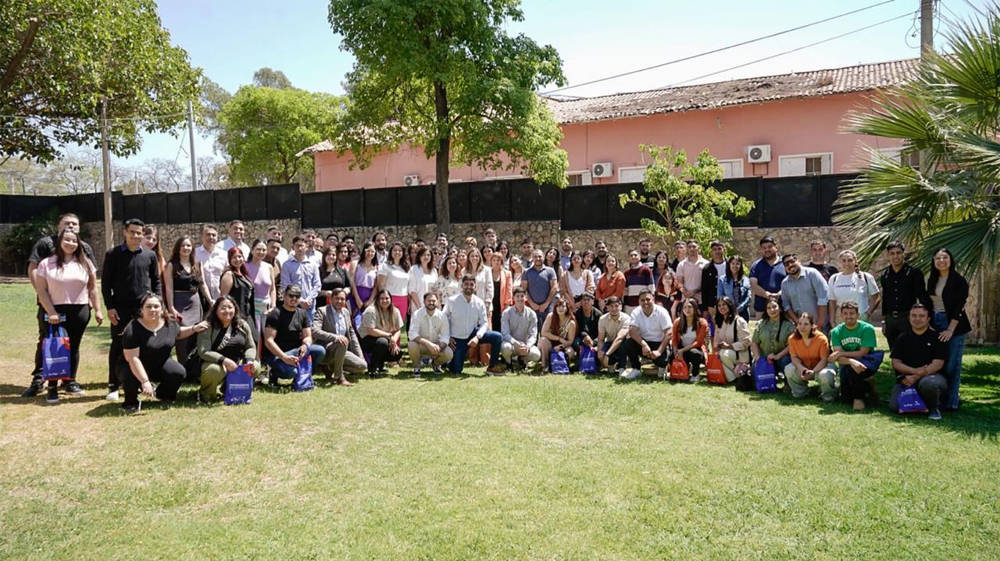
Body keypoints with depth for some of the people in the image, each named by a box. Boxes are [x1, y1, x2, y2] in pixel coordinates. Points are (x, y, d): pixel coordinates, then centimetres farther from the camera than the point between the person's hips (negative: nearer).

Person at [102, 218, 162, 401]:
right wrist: (109, 307, -7)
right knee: (118, 346, 2)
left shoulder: (150, 255, 7)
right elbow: (105, 282, 0)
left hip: (145, 308, 2)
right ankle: (113, 386, 9)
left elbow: (156, 282, 11)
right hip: (121, 308, -2)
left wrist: (158, 304, 2)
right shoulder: (113, 254, 1)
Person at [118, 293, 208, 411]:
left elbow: (178, 333, 20)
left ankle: (162, 393, 13)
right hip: (133, 367, -5)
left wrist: (194, 328, 2)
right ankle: (130, 401, 0)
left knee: (179, 373, -20)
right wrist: (145, 381, -36)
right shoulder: (133, 329, -25)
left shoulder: (169, 324, -6)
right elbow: (133, 358, -29)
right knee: (131, 378, -37)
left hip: (159, 364, 5)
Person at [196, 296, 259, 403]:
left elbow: (251, 347, 6)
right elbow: (203, 352, -19)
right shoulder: (208, 327, -11)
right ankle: (205, 393, -3)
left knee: (255, 367, -20)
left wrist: (249, 360, -17)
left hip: (236, 364, 5)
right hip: (215, 363, -5)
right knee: (215, 370, -38)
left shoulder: (242, 325, 4)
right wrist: (224, 360, -32)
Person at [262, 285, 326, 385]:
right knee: (291, 371, -34)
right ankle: (274, 374, 0)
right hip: (275, 354, -5)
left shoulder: (303, 314, 8)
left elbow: (308, 337, 4)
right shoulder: (275, 314, -10)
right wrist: (284, 358, -29)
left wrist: (305, 345, -22)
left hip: (296, 351, 6)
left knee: (320, 351, -18)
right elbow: (268, 341, -17)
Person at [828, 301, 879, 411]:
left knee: (851, 370, -36)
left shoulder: (867, 329, -14)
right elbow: (839, 358, -16)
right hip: (846, 366, 3)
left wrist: (841, 353, -17)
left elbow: (862, 353, -17)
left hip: (866, 365, -3)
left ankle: (859, 397, -12)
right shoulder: (836, 332, -6)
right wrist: (851, 361, -38)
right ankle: (865, 386, 22)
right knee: (846, 398, -9)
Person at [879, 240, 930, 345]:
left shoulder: (914, 272, -4)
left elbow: (923, 297, -4)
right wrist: (883, 321, 15)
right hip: (890, 319, 4)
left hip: (908, 318, -4)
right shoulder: (884, 275, 10)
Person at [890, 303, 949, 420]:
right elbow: (896, 363, 3)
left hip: (932, 376, -3)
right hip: (907, 379, 3)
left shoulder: (937, 337, 0)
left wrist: (915, 377, -20)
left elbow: (937, 364, -10)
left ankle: (934, 407, -7)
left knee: (928, 383, -41)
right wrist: (915, 370, -17)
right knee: (895, 406, -22)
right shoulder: (902, 339, 10)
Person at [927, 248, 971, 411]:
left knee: (952, 365, -5)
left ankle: (951, 402, 2)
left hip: (954, 325, -6)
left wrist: (950, 329, -17)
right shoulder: (932, 280, 11)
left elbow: (959, 307, -12)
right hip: (935, 324, 6)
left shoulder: (959, 281, -7)